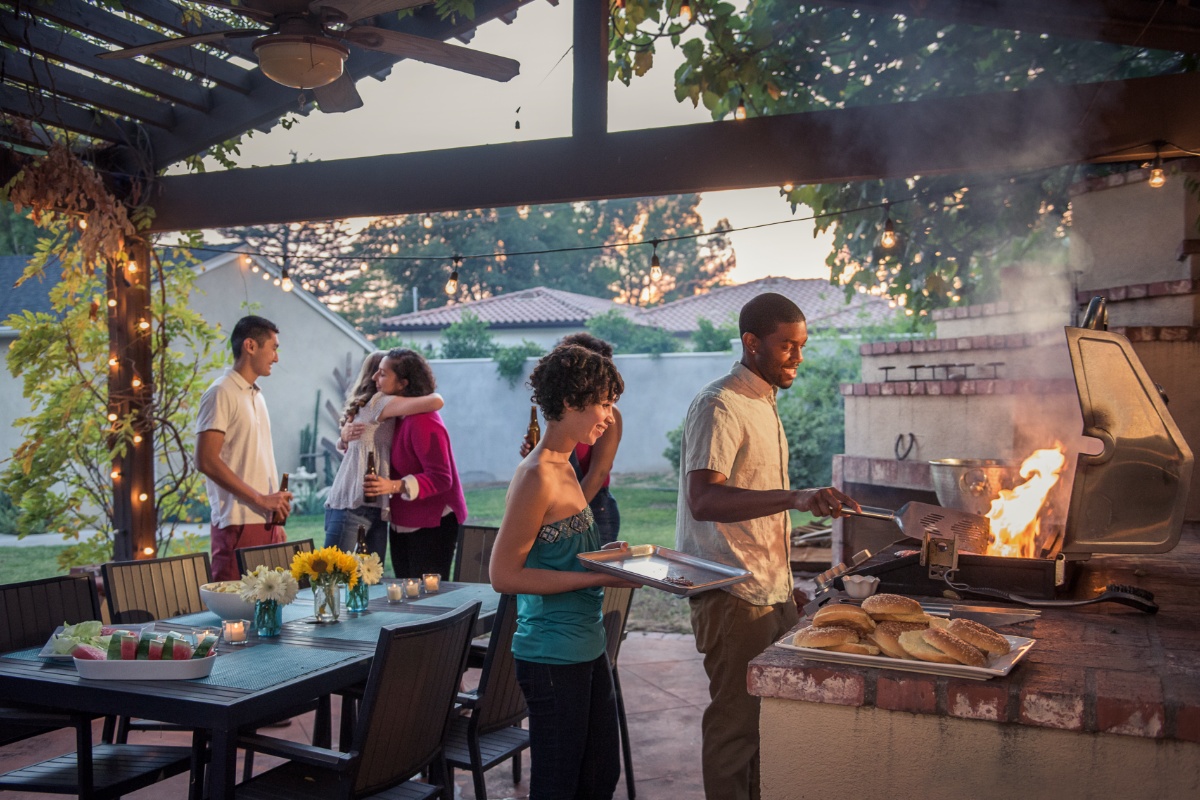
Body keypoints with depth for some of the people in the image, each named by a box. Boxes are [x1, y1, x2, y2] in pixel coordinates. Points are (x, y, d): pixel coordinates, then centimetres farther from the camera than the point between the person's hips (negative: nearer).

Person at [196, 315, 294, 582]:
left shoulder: (256, 395, 19)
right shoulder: (221, 394, -8)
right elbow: (206, 461, -17)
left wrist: (276, 518, 17)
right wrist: (261, 499, -16)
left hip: (264, 521, 8)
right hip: (238, 523, -8)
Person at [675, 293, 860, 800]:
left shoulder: (763, 402, 15)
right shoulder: (719, 406, -15)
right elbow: (703, 499, -29)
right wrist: (795, 499, -39)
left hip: (772, 588, 9)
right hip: (734, 596, -9)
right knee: (736, 721, 0)